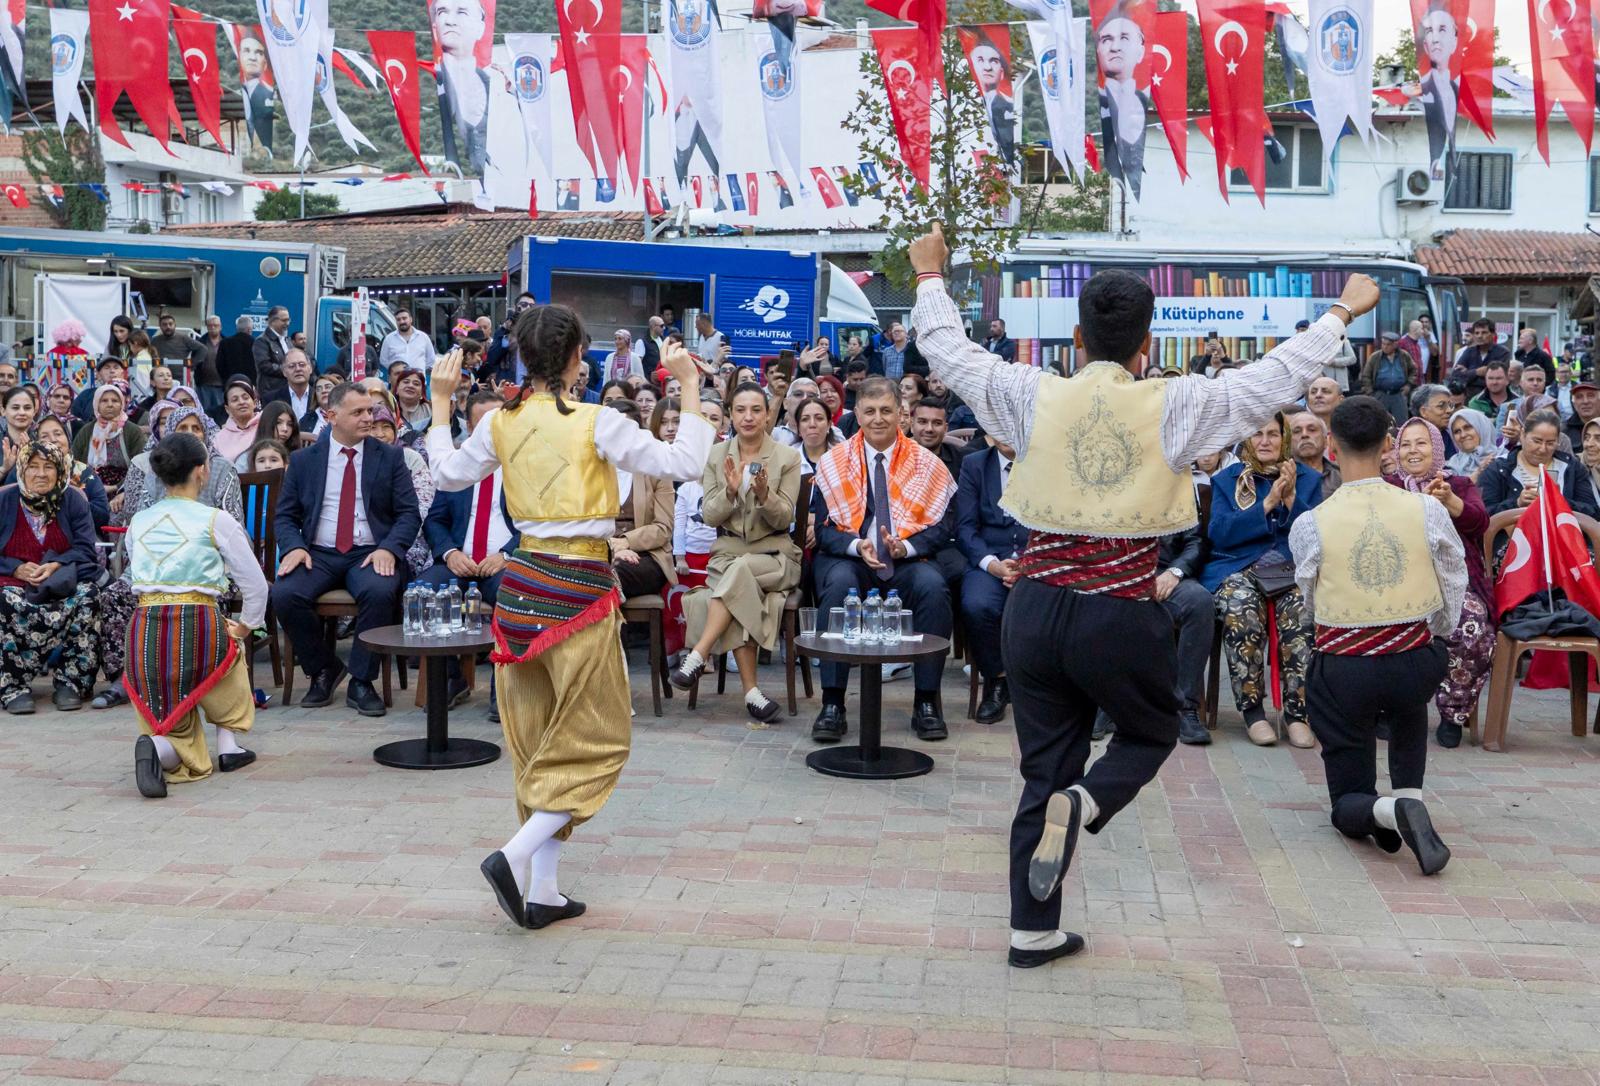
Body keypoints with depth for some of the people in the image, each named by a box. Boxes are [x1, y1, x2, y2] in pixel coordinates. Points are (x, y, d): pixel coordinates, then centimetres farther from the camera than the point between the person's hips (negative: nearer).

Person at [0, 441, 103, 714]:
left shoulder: (74, 499, 4)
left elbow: (85, 548, -2)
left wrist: (56, 566, -21)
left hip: (63, 578, 1)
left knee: (86, 597, -32)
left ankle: (70, 683, -23)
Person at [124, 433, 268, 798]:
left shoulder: (138, 522, 15)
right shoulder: (216, 520, 2)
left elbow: (137, 580, 20)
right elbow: (256, 586, 4)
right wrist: (242, 629, 19)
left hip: (143, 630, 4)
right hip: (199, 627, -4)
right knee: (232, 645, 37)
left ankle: (160, 746, -19)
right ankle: (229, 745, 25)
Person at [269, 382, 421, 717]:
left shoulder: (390, 457, 8)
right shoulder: (303, 460, 12)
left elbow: (409, 514, 3)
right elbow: (285, 515, 12)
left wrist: (389, 549, -15)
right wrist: (294, 547, -9)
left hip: (370, 554, -1)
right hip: (318, 554, 2)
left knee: (379, 591, -35)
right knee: (283, 594, -27)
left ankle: (361, 683, -16)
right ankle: (323, 670, -1)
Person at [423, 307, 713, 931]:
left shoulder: (500, 423, 2)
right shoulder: (596, 423, -12)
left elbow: (447, 474, 18)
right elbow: (684, 463, -11)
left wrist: (440, 404, 26)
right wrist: (690, 385, -4)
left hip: (523, 583, 6)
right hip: (580, 589, -6)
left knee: (539, 742, 13)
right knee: (594, 740, 7)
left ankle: (542, 892, 15)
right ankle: (517, 855, -9)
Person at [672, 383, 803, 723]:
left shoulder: (788, 458, 2)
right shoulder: (716, 455, 8)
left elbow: (783, 519, -3)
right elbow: (709, 517, 3)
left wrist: (764, 494, -23)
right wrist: (730, 492, -17)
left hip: (775, 554, -1)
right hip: (727, 551, 1)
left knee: (740, 571, -35)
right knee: (741, 591, -32)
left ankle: (697, 656, -32)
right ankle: (751, 691, -31)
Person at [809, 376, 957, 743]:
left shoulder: (926, 463, 7)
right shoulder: (833, 462, 7)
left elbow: (941, 527, 2)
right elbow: (822, 527, 2)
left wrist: (905, 547, -17)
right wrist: (857, 546, -18)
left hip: (908, 561, 0)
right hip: (848, 559, 0)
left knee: (933, 586, -32)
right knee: (839, 585, -34)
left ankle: (926, 703, -20)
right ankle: (832, 705, -29)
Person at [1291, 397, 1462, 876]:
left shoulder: (1309, 525, -11)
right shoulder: (1426, 509, -8)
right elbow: (1453, 592, 2)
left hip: (1343, 668, -2)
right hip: (1417, 663, 2)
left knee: (1348, 806, 13)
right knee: (1409, 701, 41)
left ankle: (1388, 811, -22)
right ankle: (1409, 794, 20)